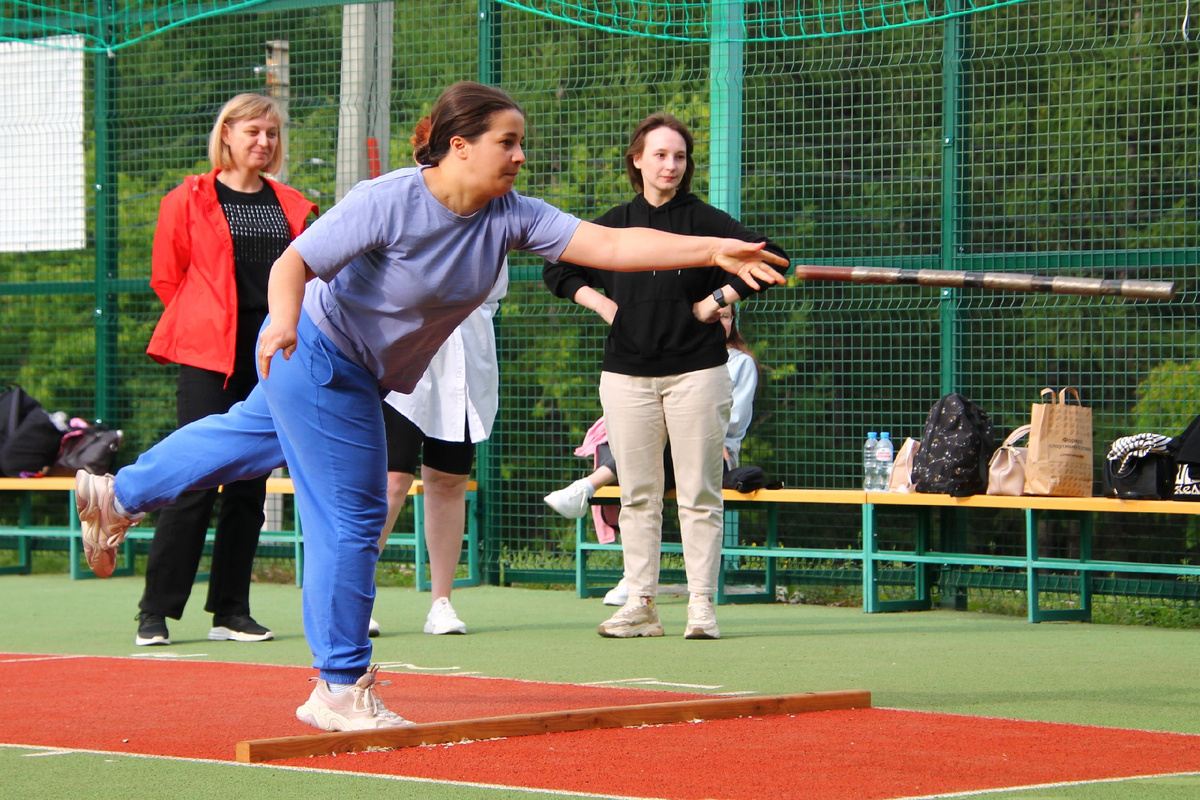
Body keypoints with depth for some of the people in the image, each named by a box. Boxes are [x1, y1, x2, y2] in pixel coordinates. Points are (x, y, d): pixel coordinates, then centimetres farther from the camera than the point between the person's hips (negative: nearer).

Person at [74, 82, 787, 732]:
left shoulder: (510, 216, -12)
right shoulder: (388, 202, -28)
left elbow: (608, 244, -20)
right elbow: (294, 262, -26)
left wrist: (714, 250, -31)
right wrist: (284, 315, -48)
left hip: (356, 376, 8)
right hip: (315, 356, -8)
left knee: (253, 436, 29)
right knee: (352, 519, -7)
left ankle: (119, 497, 51)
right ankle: (341, 689, 3)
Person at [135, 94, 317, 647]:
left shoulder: (292, 207, 13)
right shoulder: (188, 201, 2)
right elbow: (166, 278, 5)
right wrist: (209, 325, 6)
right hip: (209, 360, -4)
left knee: (250, 486, 5)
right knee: (197, 481, -10)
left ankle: (230, 611, 11)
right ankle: (156, 612, -5)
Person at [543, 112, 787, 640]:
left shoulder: (704, 221, 1)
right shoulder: (613, 225, 11)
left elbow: (770, 258, -2)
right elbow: (557, 268, 22)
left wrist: (718, 300, -6)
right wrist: (600, 304, 7)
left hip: (696, 372, -3)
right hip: (627, 374, 3)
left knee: (698, 495, -3)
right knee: (638, 496, 4)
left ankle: (702, 606, -1)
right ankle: (640, 605, 8)